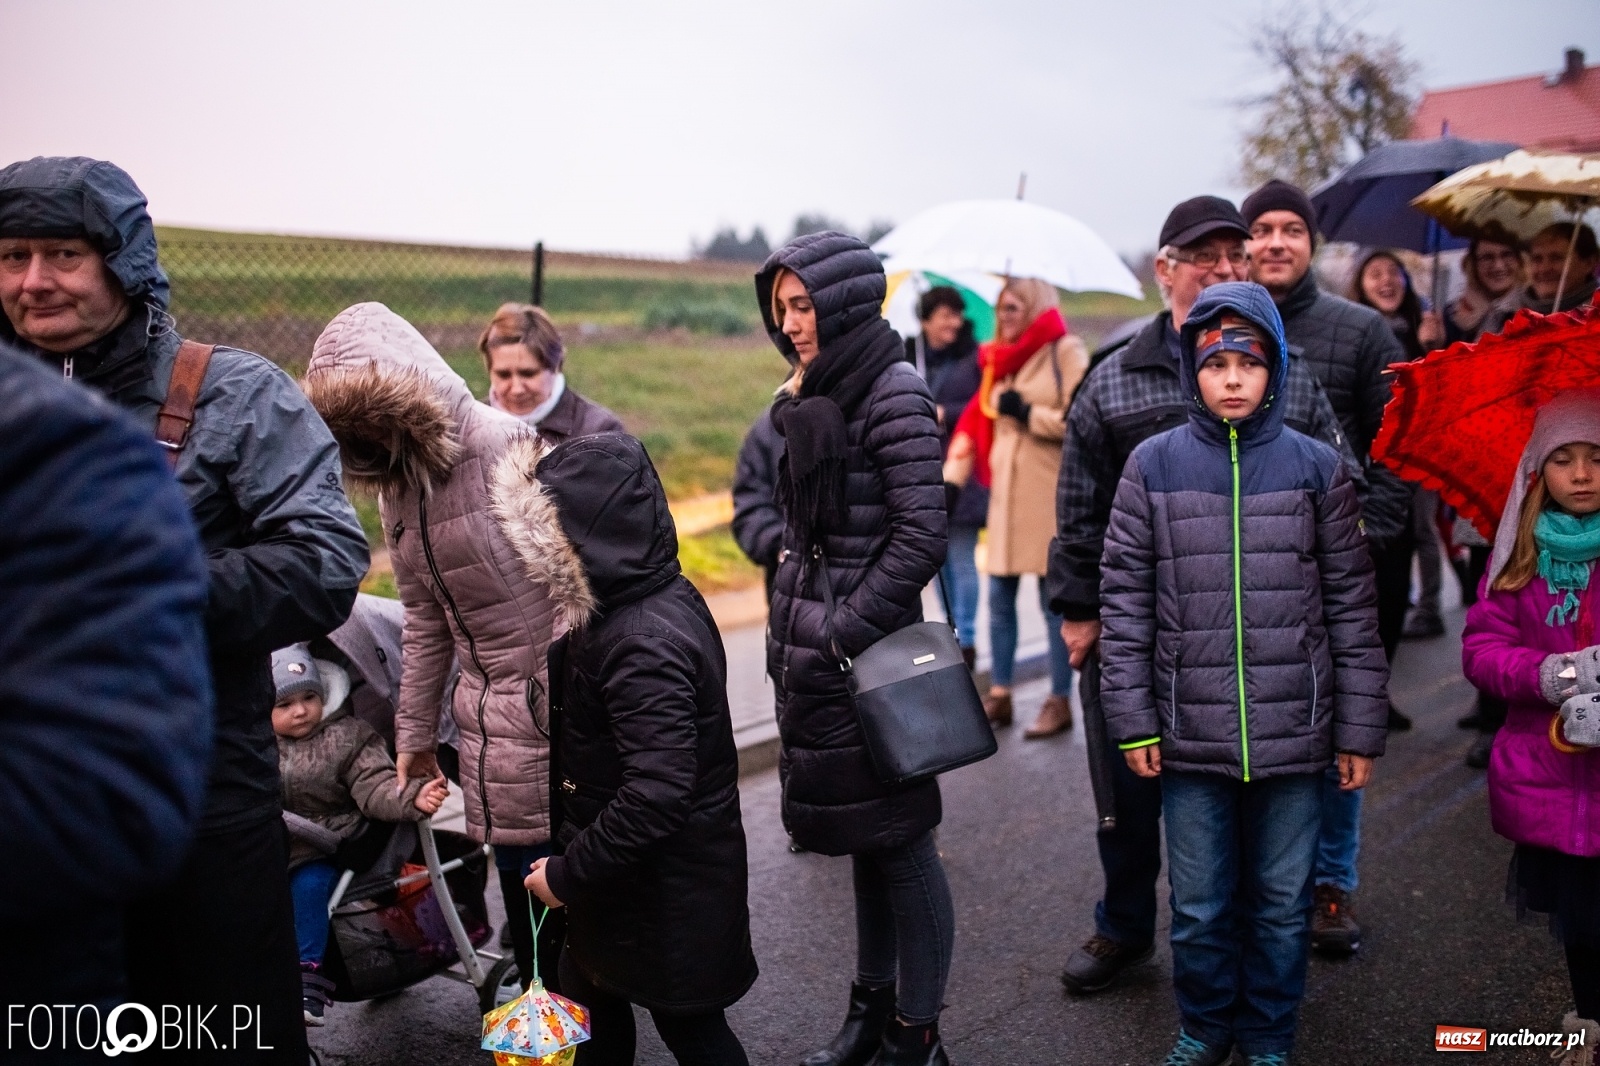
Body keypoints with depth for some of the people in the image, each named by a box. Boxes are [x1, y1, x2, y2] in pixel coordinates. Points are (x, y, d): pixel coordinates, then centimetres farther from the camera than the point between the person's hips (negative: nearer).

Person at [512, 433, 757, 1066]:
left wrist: (568, 873, -24)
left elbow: (658, 795, -34)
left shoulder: (644, 642, -31)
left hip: (668, 888, -9)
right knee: (594, 1002, 25)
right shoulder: (658, 598, -2)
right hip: (626, 875, 9)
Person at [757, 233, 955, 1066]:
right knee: (861, 838, 17)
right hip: (816, 648, 8)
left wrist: (844, 638, -18)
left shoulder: (893, 396, -13)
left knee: (898, 838, 3)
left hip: (868, 652, -8)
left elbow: (921, 538, -18)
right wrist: (789, 634, 13)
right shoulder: (814, 397, 12)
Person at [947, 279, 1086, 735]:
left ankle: (1059, 702, 9)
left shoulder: (1066, 351, -2)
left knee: (1054, 599, 0)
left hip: (1049, 494, -6)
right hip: (1006, 492, 6)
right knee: (999, 598, 8)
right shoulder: (1001, 361, 17)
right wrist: (953, 474, 8)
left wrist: (1028, 413, -10)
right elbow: (977, 419, 16)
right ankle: (999, 695, 17)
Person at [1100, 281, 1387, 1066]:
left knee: (1283, 904, 13)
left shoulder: (1316, 467, 0)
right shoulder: (1153, 465, -1)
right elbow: (1123, 600, 0)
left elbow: (1351, 606, 2)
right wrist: (1131, 720, -3)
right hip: (1190, 735, 0)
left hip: (1294, 735, 0)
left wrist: (1359, 728, 1)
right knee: (1198, 905, 12)